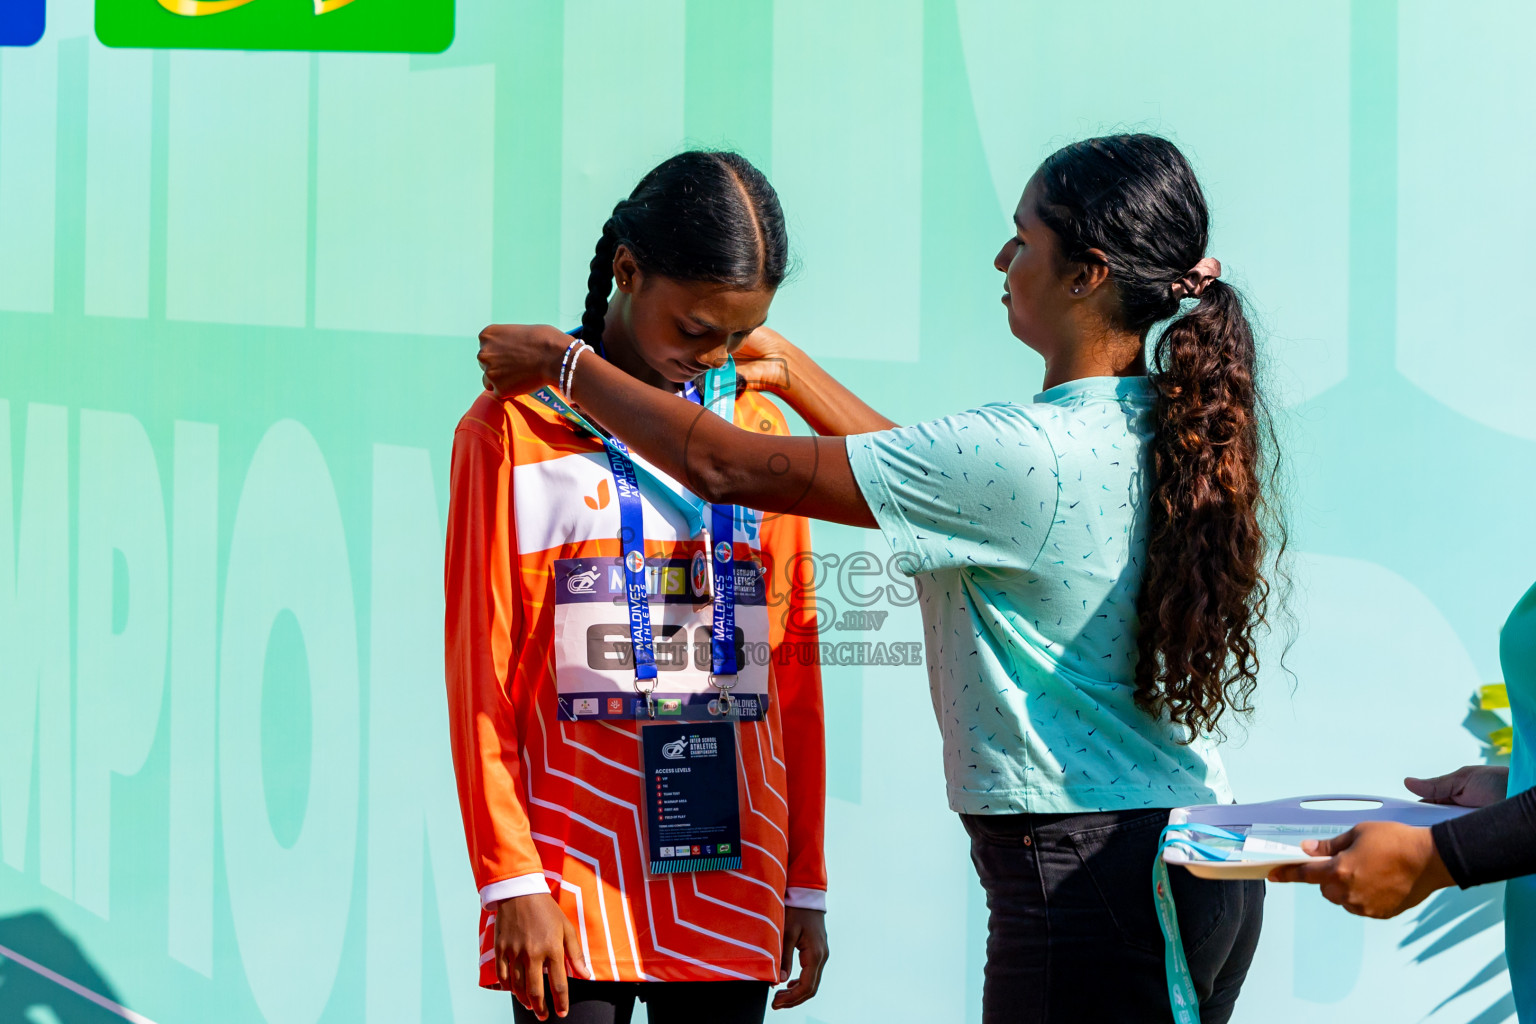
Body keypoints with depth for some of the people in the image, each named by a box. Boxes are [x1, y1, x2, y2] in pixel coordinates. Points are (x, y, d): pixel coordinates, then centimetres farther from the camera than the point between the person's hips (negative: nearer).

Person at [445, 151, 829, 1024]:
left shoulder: (762, 432, 12)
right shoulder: (514, 432, 0)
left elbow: (794, 678, 13)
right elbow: (480, 674, -2)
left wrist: (806, 884, 12)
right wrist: (510, 880, -8)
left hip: (733, 882, 4)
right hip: (573, 894, -3)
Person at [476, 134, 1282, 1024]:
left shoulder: (1028, 452, -19)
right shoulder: (1164, 432, 6)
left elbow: (727, 468, -13)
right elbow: (940, 485, 21)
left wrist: (563, 362, 1)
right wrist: (785, 367, 25)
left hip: (1087, 881, -9)